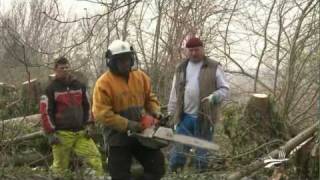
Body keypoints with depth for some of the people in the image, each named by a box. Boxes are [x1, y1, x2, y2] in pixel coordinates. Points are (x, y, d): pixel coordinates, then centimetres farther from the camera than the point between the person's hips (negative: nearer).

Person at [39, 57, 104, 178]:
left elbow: (87, 106, 18)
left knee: (95, 157, -5)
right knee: (60, 166, 3)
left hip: (81, 132, 4)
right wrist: (50, 133, -9)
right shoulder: (51, 89, -3)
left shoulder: (79, 86, 10)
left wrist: (88, 125, 10)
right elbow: (45, 112, -5)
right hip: (62, 134, -4)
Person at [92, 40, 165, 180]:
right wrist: (127, 125, -23)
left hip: (141, 134, 5)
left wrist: (156, 112, -6)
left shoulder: (141, 76, 3)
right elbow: (102, 114, -20)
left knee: (157, 167, 8)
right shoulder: (104, 83, -15)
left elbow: (150, 98, 15)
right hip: (118, 138, -5)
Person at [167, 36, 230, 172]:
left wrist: (214, 97, -19)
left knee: (202, 150, 6)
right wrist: (171, 113, 13)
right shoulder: (181, 69, 12)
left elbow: (225, 88, 0)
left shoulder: (213, 67, 0)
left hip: (204, 117, -3)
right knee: (178, 148, 6)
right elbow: (174, 94, 15)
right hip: (184, 116, 3)